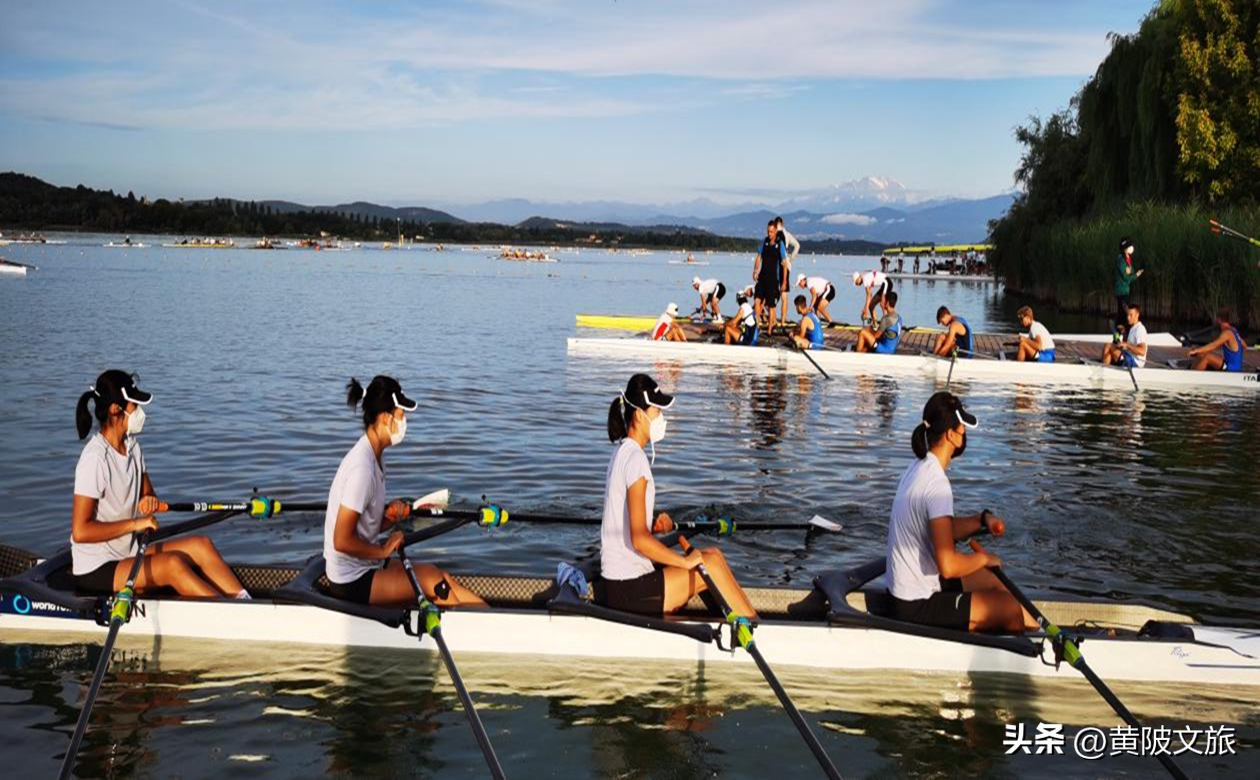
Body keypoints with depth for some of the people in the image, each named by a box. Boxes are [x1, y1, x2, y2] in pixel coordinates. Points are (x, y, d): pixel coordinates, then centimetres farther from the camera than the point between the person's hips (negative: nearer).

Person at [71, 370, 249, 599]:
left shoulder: (132, 446, 7)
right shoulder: (95, 458, -21)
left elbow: (146, 493, 20)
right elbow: (80, 531, -24)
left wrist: (150, 501, -5)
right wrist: (135, 524, -21)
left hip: (128, 553, 9)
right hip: (96, 571, -9)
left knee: (200, 544, -9)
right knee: (172, 564, -29)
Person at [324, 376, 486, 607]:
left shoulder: (375, 456, 7)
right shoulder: (361, 467, -24)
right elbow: (342, 541, -24)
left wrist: (392, 515, -6)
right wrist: (384, 550, -11)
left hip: (366, 568, 9)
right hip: (351, 582, -9)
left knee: (445, 584, -3)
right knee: (430, 577, -15)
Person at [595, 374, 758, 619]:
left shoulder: (622, 452, 11)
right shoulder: (635, 458, -19)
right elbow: (639, 539, -26)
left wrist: (655, 523, 2)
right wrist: (686, 561, -16)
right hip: (629, 589, -10)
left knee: (711, 554, 13)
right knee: (711, 563, -9)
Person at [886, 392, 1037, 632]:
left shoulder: (919, 467, 4)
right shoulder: (937, 484, -26)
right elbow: (948, 565, -31)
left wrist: (982, 520, 0)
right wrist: (984, 558, -13)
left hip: (906, 591, 10)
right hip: (918, 606, -10)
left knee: (996, 582, 21)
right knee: (1011, 608, -2)